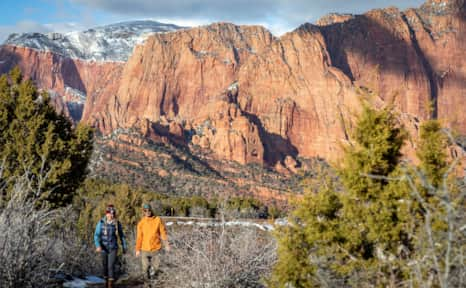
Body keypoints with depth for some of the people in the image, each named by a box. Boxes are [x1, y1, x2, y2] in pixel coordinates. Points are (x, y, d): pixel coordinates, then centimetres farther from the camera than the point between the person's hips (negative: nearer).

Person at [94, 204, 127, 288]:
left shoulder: (117, 223, -6)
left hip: (113, 248, -1)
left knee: (111, 266, -12)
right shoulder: (101, 222, -10)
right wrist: (98, 246, -28)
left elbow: (121, 235, 5)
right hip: (103, 248, 1)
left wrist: (124, 247, 8)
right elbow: (96, 235, -13)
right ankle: (106, 279, 37)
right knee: (105, 265, 12)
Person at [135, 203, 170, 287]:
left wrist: (166, 244, -5)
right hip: (145, 249, 1)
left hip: (156, 248, -1)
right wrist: (138, 249, 2)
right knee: (145, 268, 3)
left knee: (156, 267, 0)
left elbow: (163, 232, 0)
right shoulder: (141, 223, 1)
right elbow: (139, 237, 3)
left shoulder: (158, 220, -2)